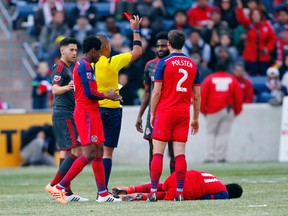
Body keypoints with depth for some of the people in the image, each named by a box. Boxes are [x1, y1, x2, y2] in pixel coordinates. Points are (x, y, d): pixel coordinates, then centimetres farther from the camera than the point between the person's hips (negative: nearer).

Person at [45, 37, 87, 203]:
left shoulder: (67, 68, 20)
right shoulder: (60, 67, -11)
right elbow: (55, 89, -27)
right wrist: (66, 88, -46)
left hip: (66, 114, 11)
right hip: (64, 114, -11)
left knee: (66, 152, 8)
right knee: (77, 151, -16)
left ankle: (66, 192, 9)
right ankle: (54, 185, -17)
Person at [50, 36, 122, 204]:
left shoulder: (85, 65, 18)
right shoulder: (85, 66, -14)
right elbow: (89, 93, -19)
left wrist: (108, 95, 15)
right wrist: (107, 96, -5)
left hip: (91, 112, 11)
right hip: (86, 113, -11)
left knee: (99, 152, 9)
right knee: (89, 154, -13)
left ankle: (103, 193, 10)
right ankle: (60, 187, -12)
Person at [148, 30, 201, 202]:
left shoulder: (164, 63, -5)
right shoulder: (193, 64, 8)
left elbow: (156, 92, -7)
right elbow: (197, 94, 9)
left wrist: (152, 113, 3)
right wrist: (196, 118, 16)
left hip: (165, 111, -4)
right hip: (184, 113, 4)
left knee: (158, 153, -1)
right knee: (180, 154, 3)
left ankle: (154, 192, -5)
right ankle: (180, 193, -2)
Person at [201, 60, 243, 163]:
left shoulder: (209, 79, 5)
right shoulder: (233, 80, 8)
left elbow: (203, 96, 1)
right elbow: (239, 97, 6)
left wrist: (203, 110, 10)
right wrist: (237, 111, 16)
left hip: (213, 110, -1)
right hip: (228, 110, 1)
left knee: (210, 133, 6)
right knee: (224, 133, 2)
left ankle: (210, 156, -4)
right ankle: (221, 156, -4)